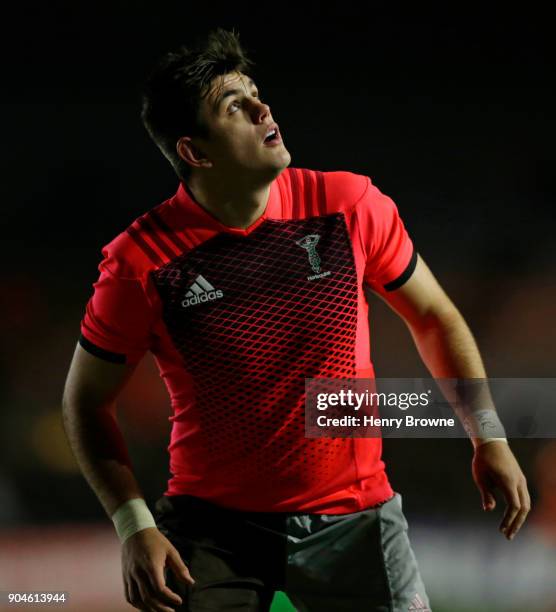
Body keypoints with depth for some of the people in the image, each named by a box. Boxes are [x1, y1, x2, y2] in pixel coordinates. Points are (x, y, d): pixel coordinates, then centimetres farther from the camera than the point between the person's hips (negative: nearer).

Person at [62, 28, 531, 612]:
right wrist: (134, 527, -11)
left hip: (352, 515, 2)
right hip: (211, 527, -2)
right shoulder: (141, 262, -13)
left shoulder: (349, 206, -7)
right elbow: (86, 400, -2)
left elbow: (434, 316, 8)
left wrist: (489, 438, 2)